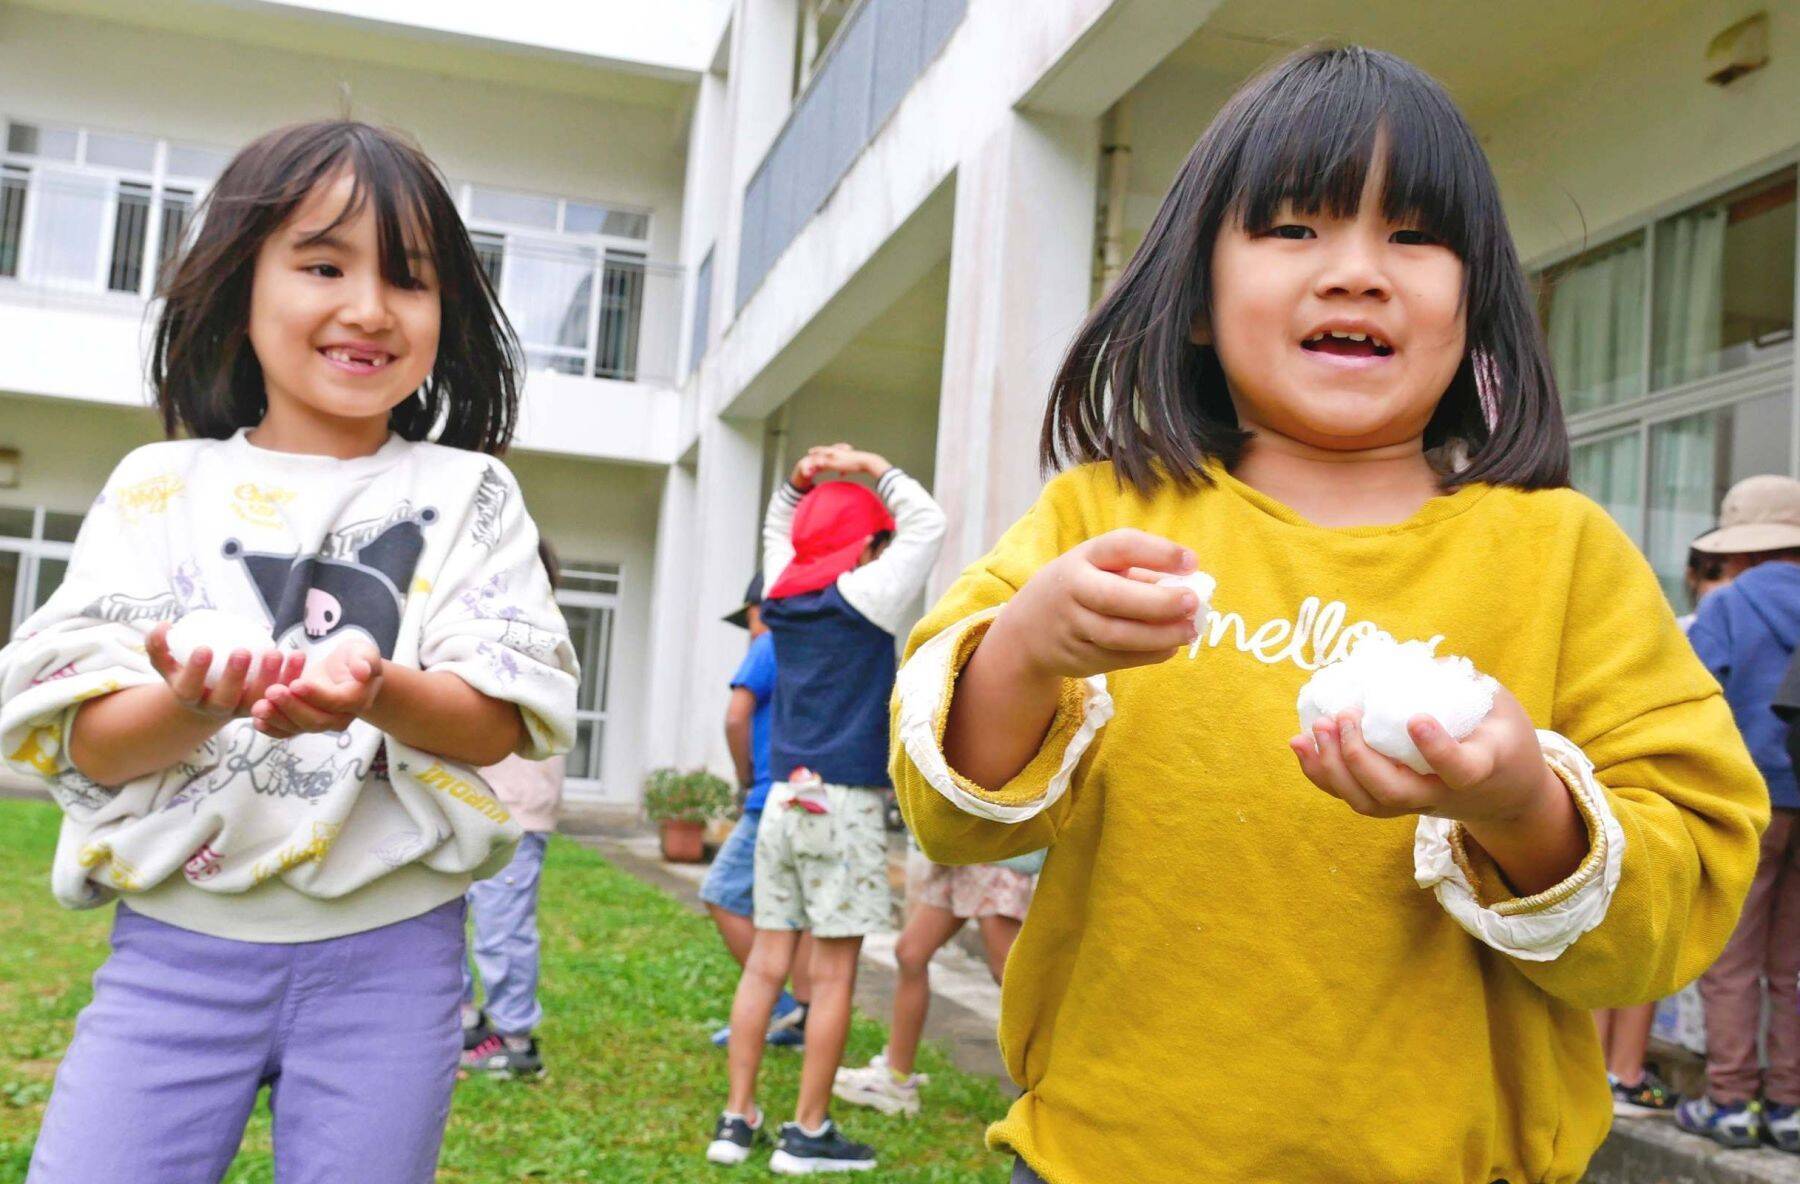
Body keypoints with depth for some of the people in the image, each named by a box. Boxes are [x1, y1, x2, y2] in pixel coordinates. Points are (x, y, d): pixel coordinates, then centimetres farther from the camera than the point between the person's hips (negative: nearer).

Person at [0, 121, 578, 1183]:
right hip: (176, 945, 1)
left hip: (390, 953, 0)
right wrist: (197, 700, -24)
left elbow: (501, 723, -6)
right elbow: (87, 745, -2)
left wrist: (378, 690, -26)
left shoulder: (467, 494, 2)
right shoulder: (163, 488, 3)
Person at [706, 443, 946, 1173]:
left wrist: (799, 481, 14)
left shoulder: (783, 597, 9)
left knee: (766, 961, 9)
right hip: (843, 804, -6)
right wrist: (872, 469, 6)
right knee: (833, 973, 1)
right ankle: (808, 1133, 7)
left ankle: (738, 1118, 14)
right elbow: (927, 522, -1)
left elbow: (775, 531, 29)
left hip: (785, 798, 7)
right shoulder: (863, 597, -8)